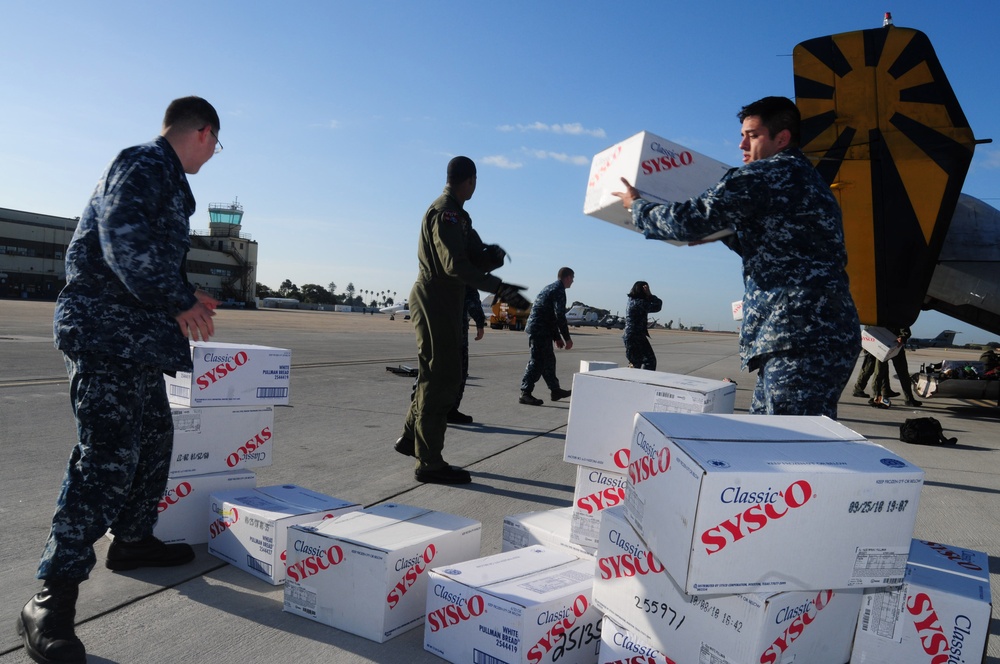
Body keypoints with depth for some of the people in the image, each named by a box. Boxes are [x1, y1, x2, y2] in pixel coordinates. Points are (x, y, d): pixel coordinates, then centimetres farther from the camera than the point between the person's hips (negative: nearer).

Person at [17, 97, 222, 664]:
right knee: (107, 457, -14)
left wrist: (182, 295, 27)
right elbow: (124, 242, -25)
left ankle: (134, 539, 35)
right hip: (110, 332, -11)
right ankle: (53, 601, -8)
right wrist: (180, 301, -21)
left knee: (154, 436, 19)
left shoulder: (160, 175, 22)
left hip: (136, 338, 11)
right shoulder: (145, 166, -10)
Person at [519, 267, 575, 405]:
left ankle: (555, 390, 27)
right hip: (540, 330, -10)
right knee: (536, 361, -8)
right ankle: (525, 394, -6)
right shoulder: (559, 290, -11)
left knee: (548, 360, 17)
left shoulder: (550, 288, 21)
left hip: (536, 328, 10)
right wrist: (567, 338, -13)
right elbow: (560, 316, -18)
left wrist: (557, 337, 26)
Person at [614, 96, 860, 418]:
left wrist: (637, 207, 7)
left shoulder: (763, 175, -6)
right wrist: (723, 232, 38)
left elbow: (691, 220, -10)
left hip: (801, 337, -10)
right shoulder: (809, 179, 26)